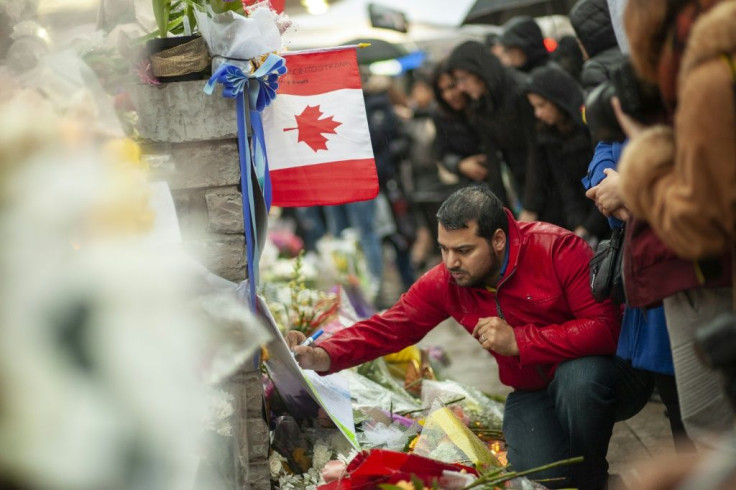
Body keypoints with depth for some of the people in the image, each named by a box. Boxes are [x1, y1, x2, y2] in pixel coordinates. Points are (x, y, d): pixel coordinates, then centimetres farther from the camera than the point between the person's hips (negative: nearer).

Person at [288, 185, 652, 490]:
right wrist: (321, 357, -23)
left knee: (578, 377, -39)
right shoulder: (445, 283, -5)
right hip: (533, 393, 3)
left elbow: (605, 326, -29)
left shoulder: (558, 249, -22)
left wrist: (518, 341, -30)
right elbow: (389, 328, -6)